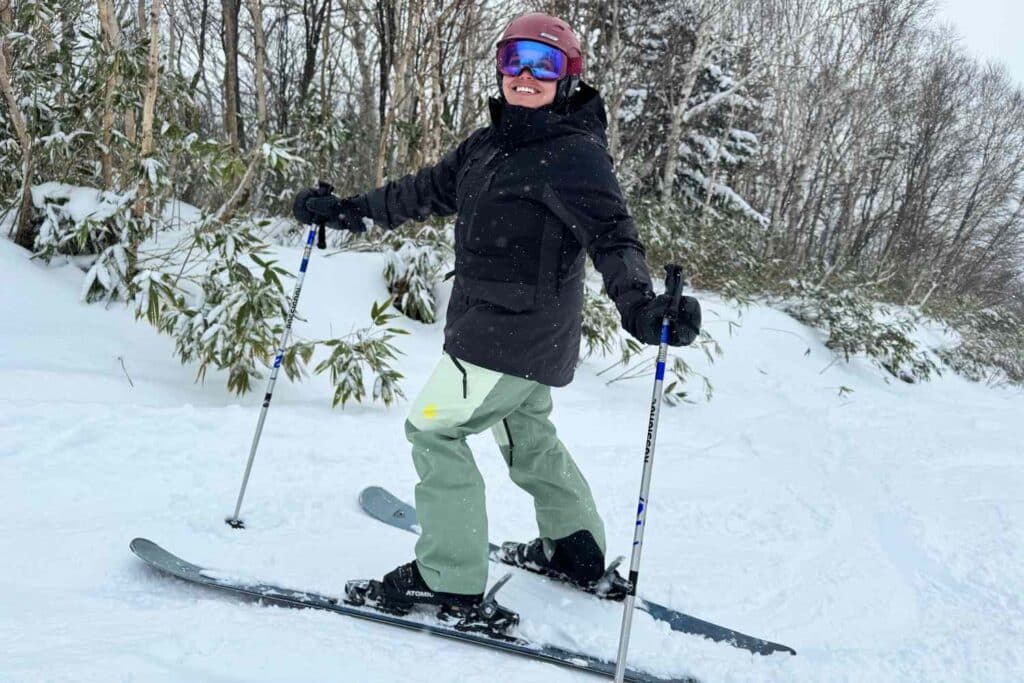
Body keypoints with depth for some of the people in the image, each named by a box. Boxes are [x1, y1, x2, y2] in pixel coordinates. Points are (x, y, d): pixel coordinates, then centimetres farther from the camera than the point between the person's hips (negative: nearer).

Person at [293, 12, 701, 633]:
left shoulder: (575, 153, -15)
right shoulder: (489, 144, 10)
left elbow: (612, 236, -27)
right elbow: (427, 191, 20)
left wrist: (642, 305, -44)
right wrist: (346, 211, 22)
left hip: (516, 333, -9)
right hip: (491, 323, 9)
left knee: (435, 430, -4)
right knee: (528, 436, 22)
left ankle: (450, 580, 5)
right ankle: (580, 554, 38)